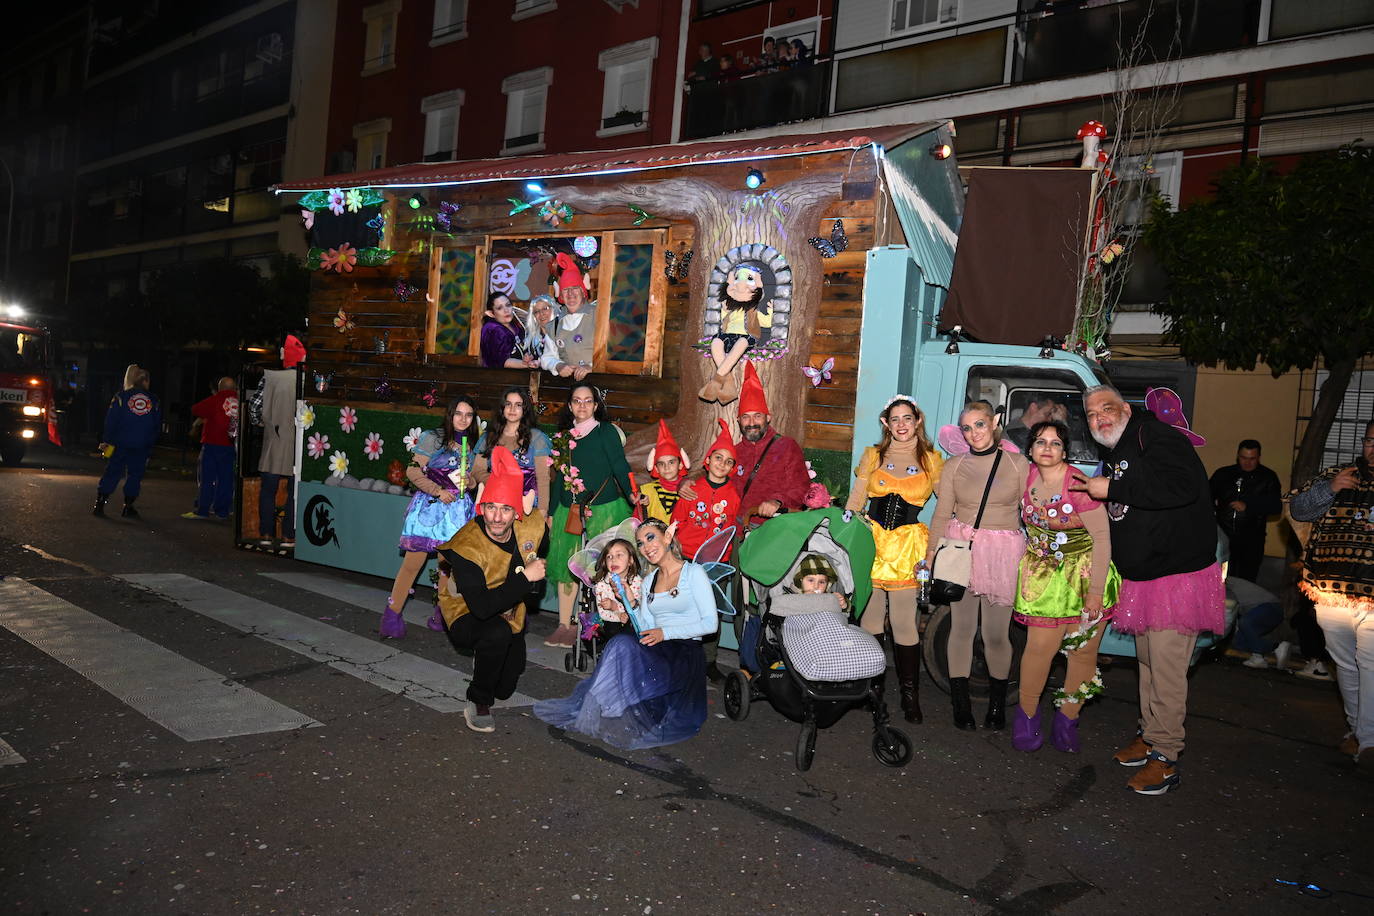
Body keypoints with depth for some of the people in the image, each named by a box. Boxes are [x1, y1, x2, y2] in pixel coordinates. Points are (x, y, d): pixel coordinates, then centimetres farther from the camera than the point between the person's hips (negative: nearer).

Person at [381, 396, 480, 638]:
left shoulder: (473, 445, 13)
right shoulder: (432, 438, -2)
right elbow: (413, 471, -6)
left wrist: (469, 482, 1)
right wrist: (438, 491, -14)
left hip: (458, 509, 4)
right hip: (429, 506, -4)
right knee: (413, 562, -6)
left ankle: (441, 616, 17)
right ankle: (392, 615, 3)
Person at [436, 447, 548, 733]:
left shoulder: (534, 527, -17)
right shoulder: (466, 547, -33)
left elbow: (540, 565, 6)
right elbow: (481, 607, -40)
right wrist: (525, 578, -37)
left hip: (509, 616, 5)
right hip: (466, 617, -5)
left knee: (505, 688, 10)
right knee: (498, 633, -38)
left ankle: (487, 659, 45)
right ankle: (478, 702, -14)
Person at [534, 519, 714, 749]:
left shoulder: (694, 573, 0)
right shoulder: (649, 580, 19)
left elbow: (710, 623, -9)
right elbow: (645, 629, 13)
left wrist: (665, 632, -16)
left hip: (686, 653, -5)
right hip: (658, 652, 5)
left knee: (623, 645, -30)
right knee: (624, 643, -29)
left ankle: (584, 709, -20)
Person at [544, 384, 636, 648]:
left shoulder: (606, 432, 0)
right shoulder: (564, 436, 16)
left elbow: (619, 466, -7)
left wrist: (630, 494, -23)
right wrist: (552, 511, 18)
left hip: (602, 510, -5)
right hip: (569, 511, 5)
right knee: (566, 565, 2)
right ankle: (564, 625, 8)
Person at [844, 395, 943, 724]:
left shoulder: (932, 460, 7)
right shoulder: (872, 456, 11)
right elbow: (854, 503, 10)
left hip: (908, 545, -1)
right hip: (871, 541, 2)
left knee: (905, 623, -5)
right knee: (870, 619, 3)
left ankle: (909, 694, 9)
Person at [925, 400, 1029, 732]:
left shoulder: (1018, 463, 3)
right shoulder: (954, 466, 7)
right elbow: (942, 515, 7)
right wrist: (930, 557, 2)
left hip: (1003, 554, -1)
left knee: (997, 634, 0)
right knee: (962, 628, 2)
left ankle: (997, 704, 19)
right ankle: (960, 702, 13)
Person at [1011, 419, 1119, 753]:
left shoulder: (1079, 485, -19)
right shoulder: (1026, 475, -4)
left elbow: (1102, 537, -17)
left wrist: (1096, 592, -17)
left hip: (1086, 571, -3)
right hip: (1043, 572, 3)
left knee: (1083, 651, 3)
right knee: (1040, 646, -4)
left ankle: (1066, 722, 20)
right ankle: (1026, 716, 15)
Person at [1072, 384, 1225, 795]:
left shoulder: (1157, 437, -14)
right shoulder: (1112, 454, 15)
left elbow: (1180, 486, -32)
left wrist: (1112, 488, -27)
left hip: (1178, 575, -9)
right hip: (1141, 578, 9)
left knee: (1166, 668, -7)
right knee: (1147, 662, 17)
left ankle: (1164, 758, 2)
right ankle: (1149, 736, 30)